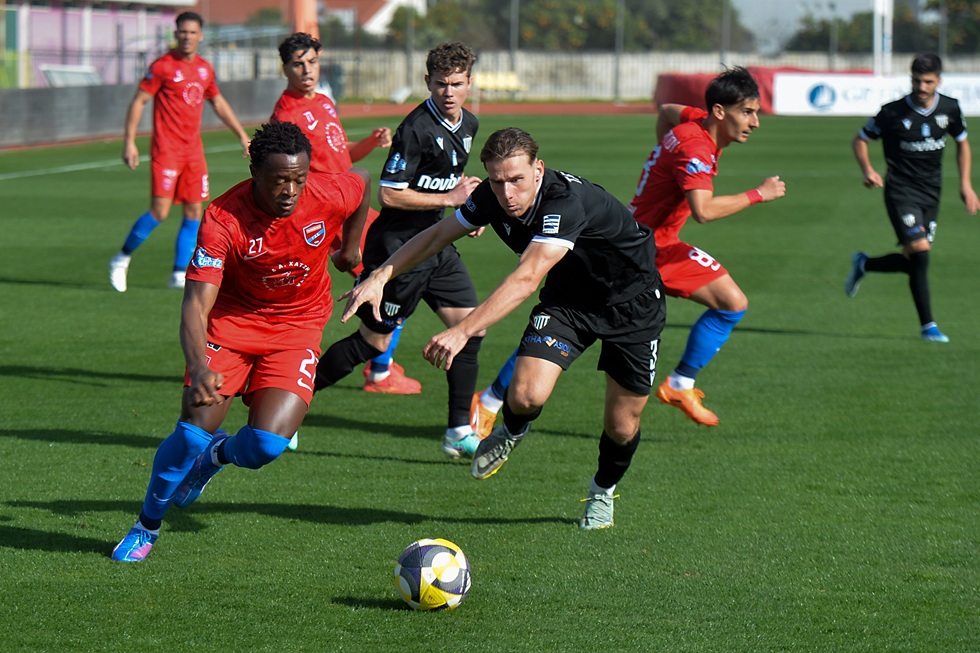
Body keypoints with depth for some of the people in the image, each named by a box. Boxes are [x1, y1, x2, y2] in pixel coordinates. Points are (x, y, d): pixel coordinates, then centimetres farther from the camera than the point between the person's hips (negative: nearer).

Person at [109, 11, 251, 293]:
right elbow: (138, 101, -6)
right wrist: (129, 141, -13)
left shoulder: (205, 69, 12)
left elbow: (218, 103, 27)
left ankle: (180, 274, 8)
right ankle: (122, 259, 4)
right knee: (160, 211, -13)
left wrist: (242, 135, 26)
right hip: (166, 149, -6)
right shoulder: (162, 66, -7)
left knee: (194, 212, 2)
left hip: (194, 150, 6)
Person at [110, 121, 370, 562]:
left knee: (267, 444, -19)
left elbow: (363, 184, 7)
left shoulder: (330, 197, -20)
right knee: (192, 434, -14)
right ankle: (147, 526, 14)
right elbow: (196, 304, -31)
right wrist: (199, 370, -48)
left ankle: (218, 455, 20)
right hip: (231, 322, -1)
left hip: (298, 327, 1)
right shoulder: (222, 220, -26)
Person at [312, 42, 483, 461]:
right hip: (398, 246, -8)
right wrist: (449, 198, -17)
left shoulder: (468, 125, 9)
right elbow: (389, 194, -22)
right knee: (374, 341, -2)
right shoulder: (416, 128, -19)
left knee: (470, 327, 0)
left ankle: (459, 431, 7)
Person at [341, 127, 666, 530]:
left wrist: (462, 332, -55)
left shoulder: (567, 201, -39)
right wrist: (381, 277, -13)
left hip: (633, 303, -4)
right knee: (526, 396, -20)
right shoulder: (492, 198, -17)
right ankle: (510, 434, 17)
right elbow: (437, 235, -1)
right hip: (568, 298, 4)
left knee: (622, 425, 1)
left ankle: (603, 490, 35)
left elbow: (526, 279, -48)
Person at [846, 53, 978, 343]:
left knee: (912, 262, 5)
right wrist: (868, 171, -16)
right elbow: (860, 139, 1)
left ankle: (864, 265, 35)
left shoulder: (950, 109, 0)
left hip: (931, 194, 5)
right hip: (901, 191, -5)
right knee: (920, 252, -17)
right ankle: (928, 326, -7)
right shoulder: (893, 112, -11)